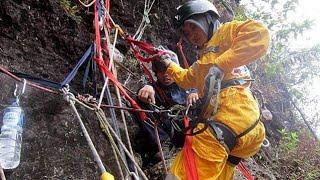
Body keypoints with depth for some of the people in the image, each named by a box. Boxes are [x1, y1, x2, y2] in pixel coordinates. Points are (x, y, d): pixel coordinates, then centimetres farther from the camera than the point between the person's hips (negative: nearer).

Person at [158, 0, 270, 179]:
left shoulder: (224, 32, 13)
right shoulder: (205, 55, 41)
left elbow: (258, 33, -10)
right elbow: (188, 78, 60)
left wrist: (220, 64, -16)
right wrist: (169, 65, 61)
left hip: (234, 109, -10)